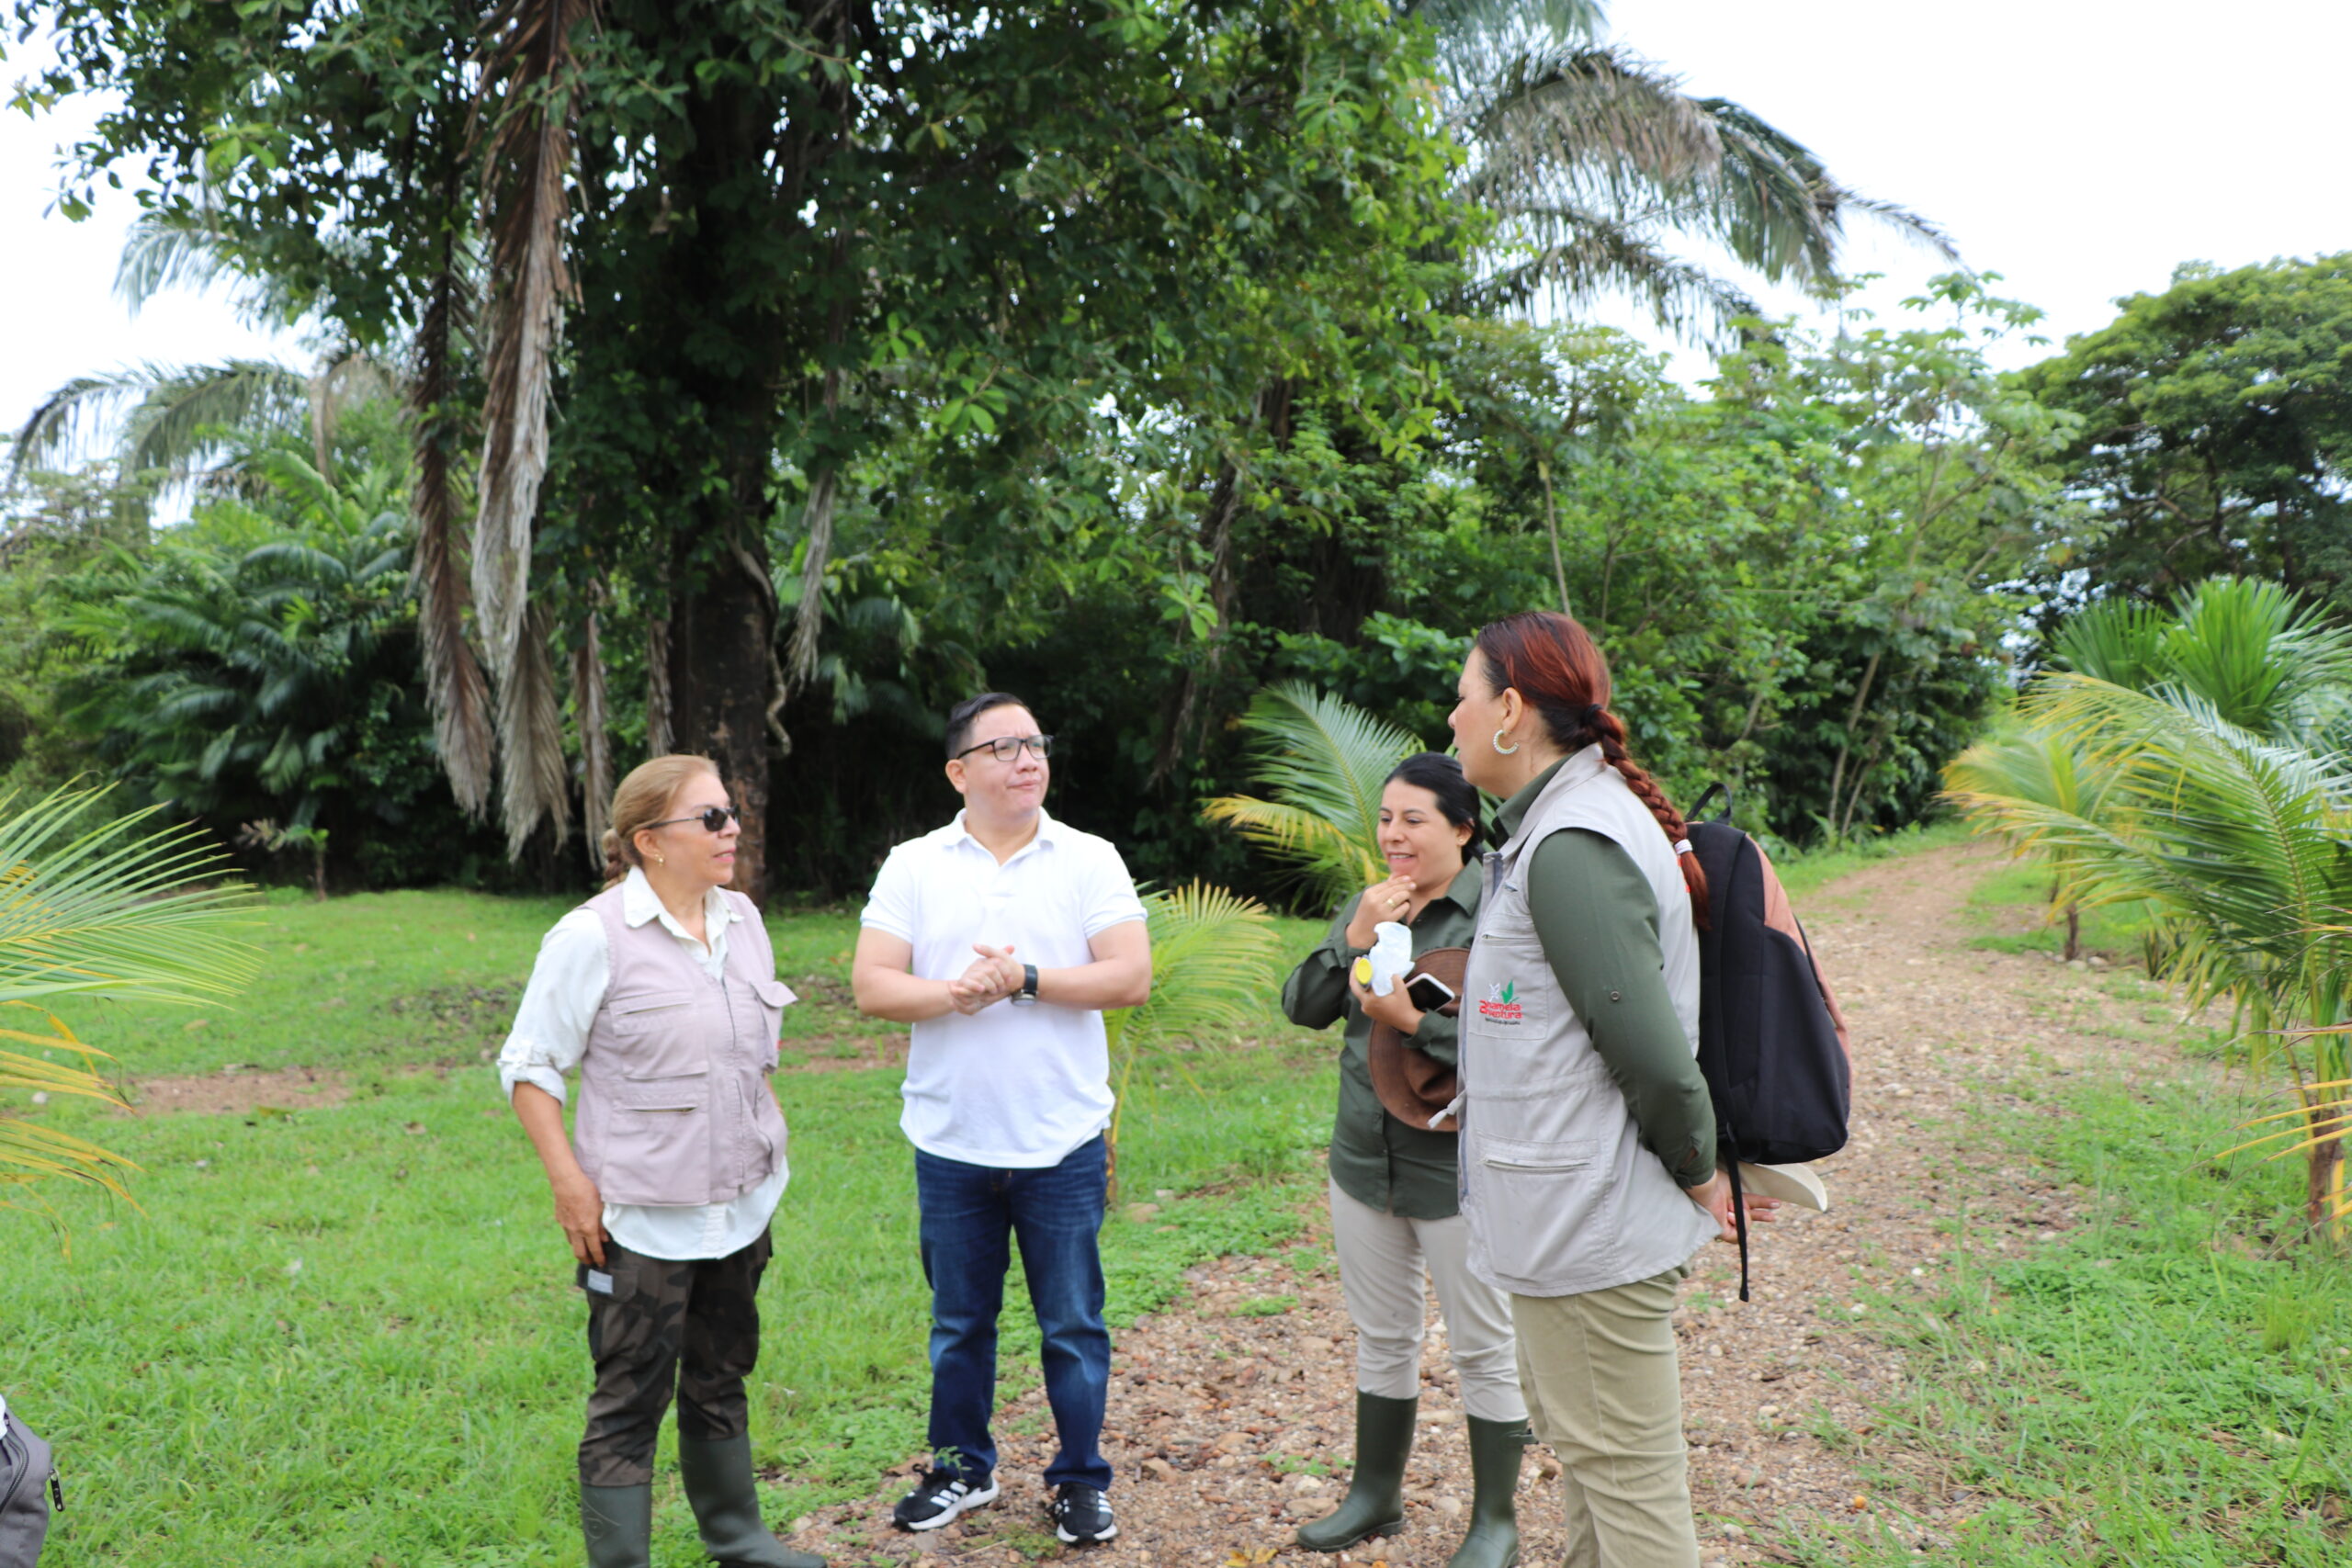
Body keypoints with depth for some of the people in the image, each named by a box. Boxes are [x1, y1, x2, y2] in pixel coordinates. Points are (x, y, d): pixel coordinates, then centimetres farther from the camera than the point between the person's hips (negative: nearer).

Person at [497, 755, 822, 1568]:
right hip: (642, 1218, -7)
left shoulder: (742, 920, 4)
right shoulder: (592, 936, -15)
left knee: (720, 1377, 21)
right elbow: (529, 1067, -10)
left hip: (740, 1205, 7)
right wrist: (568, 1179, -15)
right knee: (631, 1398, 3)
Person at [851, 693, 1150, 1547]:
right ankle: (962, 1468, 34)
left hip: (1062, 1142, -1)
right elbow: (870, 985, -5)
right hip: (950, 1143, 2)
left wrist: (1025, 979, -17)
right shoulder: (914, 866, 2)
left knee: (1073, 1326, 8)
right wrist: (952, 995, -21)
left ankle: (1081, 1481, 24)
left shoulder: (1090, 860, -2)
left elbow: (1131, 976, -10)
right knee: (959, 1322, 16)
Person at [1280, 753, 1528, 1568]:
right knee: (1382, 1340, 20)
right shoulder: (1367, 906, 6)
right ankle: (1375, 1494, 38)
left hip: (1458, 1170, -6)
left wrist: (1416, 1021, -26)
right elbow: (1302, 1008, 1)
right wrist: (1355, 939, -13)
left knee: (1483, 1350, 9)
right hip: (1365, 1159, 6)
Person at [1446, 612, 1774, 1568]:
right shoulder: (1561, 823, 10)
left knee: (1626, 1484, 2)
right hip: (1571, 1219, 11)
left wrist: (1698, 1172, -10)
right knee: (1574, 1434, 25)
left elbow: (1652, 1052, -23)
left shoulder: (1571, 849, -22)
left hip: (1590, 1230, -11)